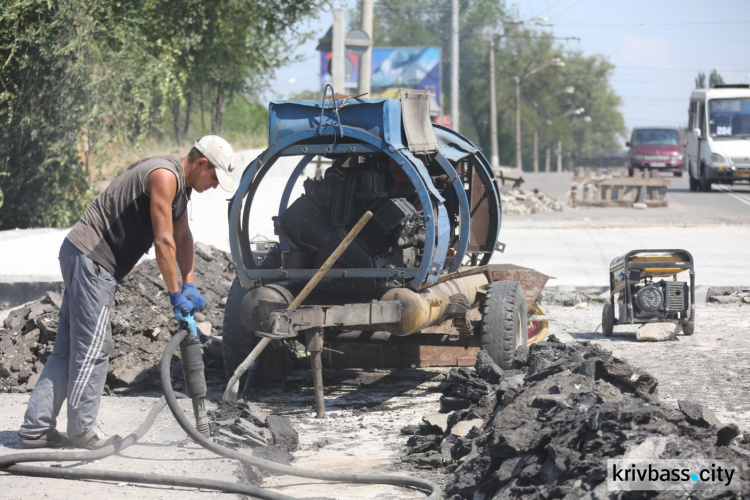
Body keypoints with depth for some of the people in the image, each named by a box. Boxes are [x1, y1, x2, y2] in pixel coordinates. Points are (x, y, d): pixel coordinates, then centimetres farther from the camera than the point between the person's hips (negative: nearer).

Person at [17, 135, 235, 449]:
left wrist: (190, 285, 5)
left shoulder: (180, 184, 15)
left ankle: (36, 428, 10)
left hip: (88, 259, 11)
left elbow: (183, 237, 17)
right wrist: (175, 294, -14)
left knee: (69, 350, 9)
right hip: (90, 257, -11)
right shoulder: (164, 176, -17)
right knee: (92, 348, -7)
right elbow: (164, 241, -20)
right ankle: (82, 429, -1)